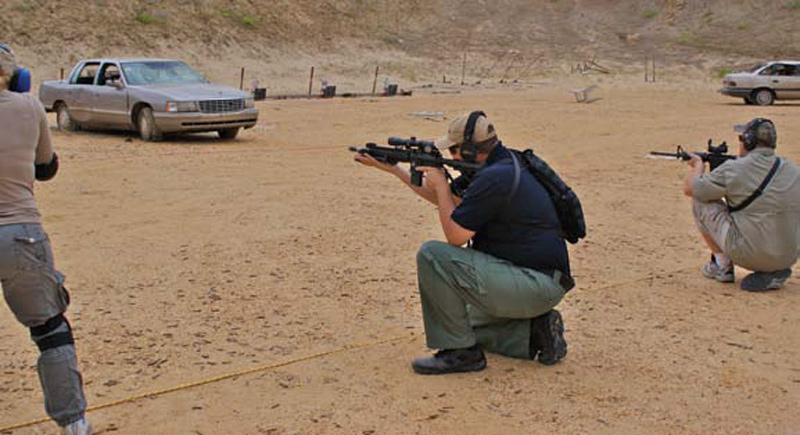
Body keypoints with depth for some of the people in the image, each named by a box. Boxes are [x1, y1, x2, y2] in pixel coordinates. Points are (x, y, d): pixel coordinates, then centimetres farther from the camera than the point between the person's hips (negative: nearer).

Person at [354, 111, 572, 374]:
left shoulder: (495, 178, -21)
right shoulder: (494, 168, 12)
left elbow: (455, 236, -17)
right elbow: (443, 199, 24)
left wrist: (440, 184, -4)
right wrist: (392, 168, 24)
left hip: (534, 284, -11)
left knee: (432, 255, -16)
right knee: (467, 325, 27)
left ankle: (460, 352, -9)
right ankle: (535, 332, 12)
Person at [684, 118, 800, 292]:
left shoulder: (733, 170, -10)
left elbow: (689, 188, 1)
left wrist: (698, 165, 23)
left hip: (748, 254, -5)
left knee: (699, 200, 8)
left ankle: (722, 264, 14)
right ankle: (774, 272, 14)